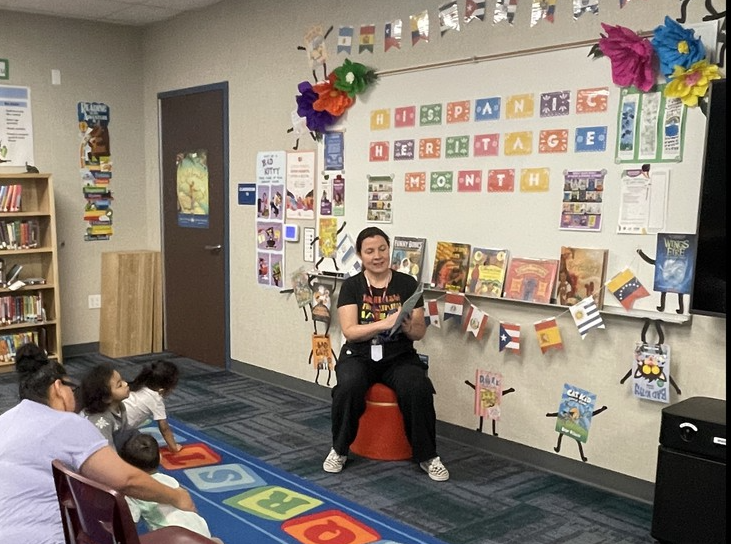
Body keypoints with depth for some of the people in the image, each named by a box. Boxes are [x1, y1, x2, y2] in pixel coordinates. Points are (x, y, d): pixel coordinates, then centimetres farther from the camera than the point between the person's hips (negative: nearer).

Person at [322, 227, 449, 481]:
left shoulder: (407, 284, 2)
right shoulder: (351, 286, 1)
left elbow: (420, 332, 2)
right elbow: (349, 331, -10)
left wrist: (408, 326, -22)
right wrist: (385, 323, -25)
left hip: (399, 357, 1)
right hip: (359, 355, 0)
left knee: (418, 390, -30)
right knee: (349, 387, -32)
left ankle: (427, 456, -9)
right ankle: (339, 450, -8)